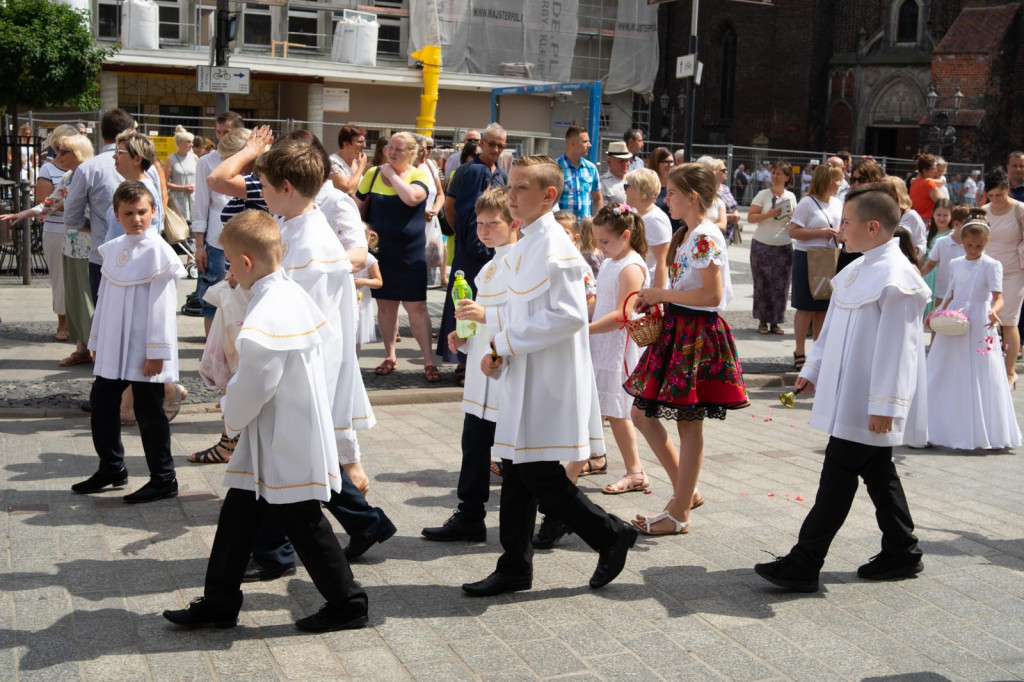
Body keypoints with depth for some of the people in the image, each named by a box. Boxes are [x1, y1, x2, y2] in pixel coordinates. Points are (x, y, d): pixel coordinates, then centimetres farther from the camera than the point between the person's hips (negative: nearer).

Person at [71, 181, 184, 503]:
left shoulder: (156, 251, -13)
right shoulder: (113, 249, 9)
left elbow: (160, 305, -16)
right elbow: (105, 298, 16)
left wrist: (156, 352, -18)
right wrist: (96, 340, 17)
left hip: (144, 352, -8)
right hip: (113, 349, 8)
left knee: (149, 411, 0)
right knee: (101, 403, 16)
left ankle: (163, 479, 13)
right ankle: (111, 468, 34)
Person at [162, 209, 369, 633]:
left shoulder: (263, 320, -26)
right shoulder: (294, 294, 4)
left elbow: (250, 388, -23)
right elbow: (329, 338, 15)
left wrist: (232, 415, 0)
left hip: (284, 446, -10)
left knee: (303, 523, 4)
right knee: (237, 515, 16)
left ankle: (347, 605, 19)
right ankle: (218, 604, 28)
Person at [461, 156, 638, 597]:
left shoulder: (554, 246, -16)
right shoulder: (526, 243, 14)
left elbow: (569, 314, -25)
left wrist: (506, 342, -18)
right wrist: (499, 352, 6)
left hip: (549, 382, -10)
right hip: (524, 379, 10)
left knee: (539, 474, -4)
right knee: (515, 471, 12)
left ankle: (611, 535, 15)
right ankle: (514, 568, 22)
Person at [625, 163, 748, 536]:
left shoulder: (705, 237, -16)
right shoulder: (688, 235, 14)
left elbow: (712, 294, -23)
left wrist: (662, 294, -15)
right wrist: (657, 299, 4)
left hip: (698, 334, -10)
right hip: (678, 330, 10)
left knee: (689, 424, 0)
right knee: (642, 412, 11)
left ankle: (679, 514, 11)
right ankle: (685, 491, 22)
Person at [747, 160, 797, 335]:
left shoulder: (791, 197, 7)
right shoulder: (763, 194, -2)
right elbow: (750, 217, -6)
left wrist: (792, 218, -6)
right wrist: (768, 215, -20)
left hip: (784, 247, 2)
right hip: (762, 246, -2)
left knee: (780, 285, 2)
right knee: (762, 284, 2)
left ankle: (775, 322, 12)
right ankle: (763, 321, 12)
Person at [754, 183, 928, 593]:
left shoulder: (895, 278, -19)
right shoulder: (857, 272, 11)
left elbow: (896, 346, -21)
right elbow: (833, 328, 20)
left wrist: (884, 404, -22)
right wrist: (813, 369, 22)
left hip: (866, 405, -10)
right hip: (849, 399, 10)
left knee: (837, 479, -5)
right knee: (877, 473, 17)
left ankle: (803, 566, 0)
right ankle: (901, 553, 30)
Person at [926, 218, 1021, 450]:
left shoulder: (991, 265, -5)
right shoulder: (955, 265, 10)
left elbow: (998, 297, -14)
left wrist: (994, 310, -34)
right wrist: (938, 312, 2)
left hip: (979, 325, -5)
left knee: (979, 377, -1)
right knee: (949, 376, 7)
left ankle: (979, 433, 7)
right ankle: (948, 428, 17)